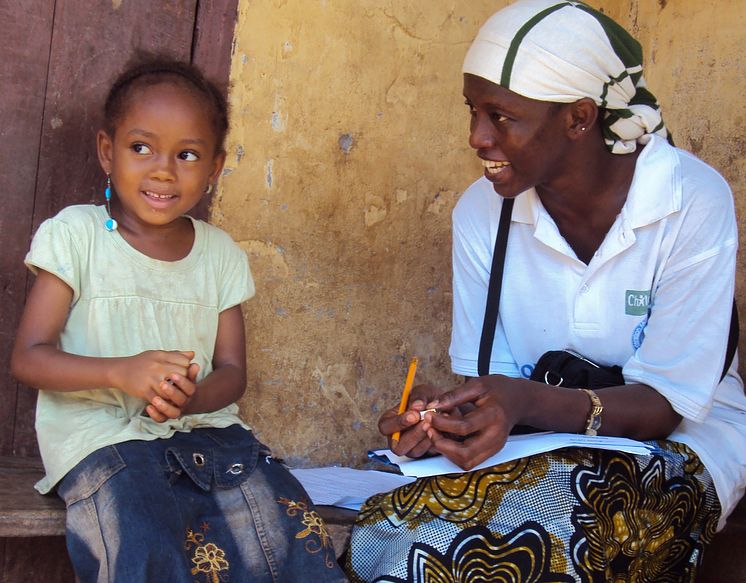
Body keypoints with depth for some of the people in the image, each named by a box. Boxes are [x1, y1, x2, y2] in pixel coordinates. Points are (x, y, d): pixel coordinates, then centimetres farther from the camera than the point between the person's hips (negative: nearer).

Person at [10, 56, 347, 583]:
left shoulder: (220, 253, 10)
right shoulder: (76, 235, -2)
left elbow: (232, 370, 8)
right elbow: (29, 357, -6)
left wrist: (193, 397, -17)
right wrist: (121, 372, -24)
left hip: (204, 426, 4)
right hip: (102, 434, -3)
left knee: (294, 529, -18)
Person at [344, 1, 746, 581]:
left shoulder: (693, 201, -17)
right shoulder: (481, 211, -4)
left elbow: (666, 402, -17)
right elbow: (488, 376, -1)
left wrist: (528, 401, -34)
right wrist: (442, 411, -25)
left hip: (679, 444, -3)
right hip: (537, 443, 3)